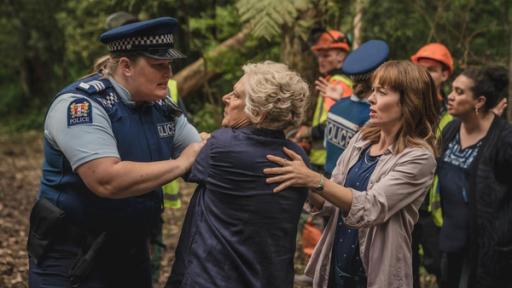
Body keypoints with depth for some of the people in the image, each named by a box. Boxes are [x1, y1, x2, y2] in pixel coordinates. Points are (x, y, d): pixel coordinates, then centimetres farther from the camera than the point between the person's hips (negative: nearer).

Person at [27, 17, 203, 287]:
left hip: (131, 249, 7)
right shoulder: (80, 104, -21)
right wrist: (181, 164, -22)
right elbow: (107, 181, -32)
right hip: (72, 256, -7)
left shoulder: (161, 107, 1)